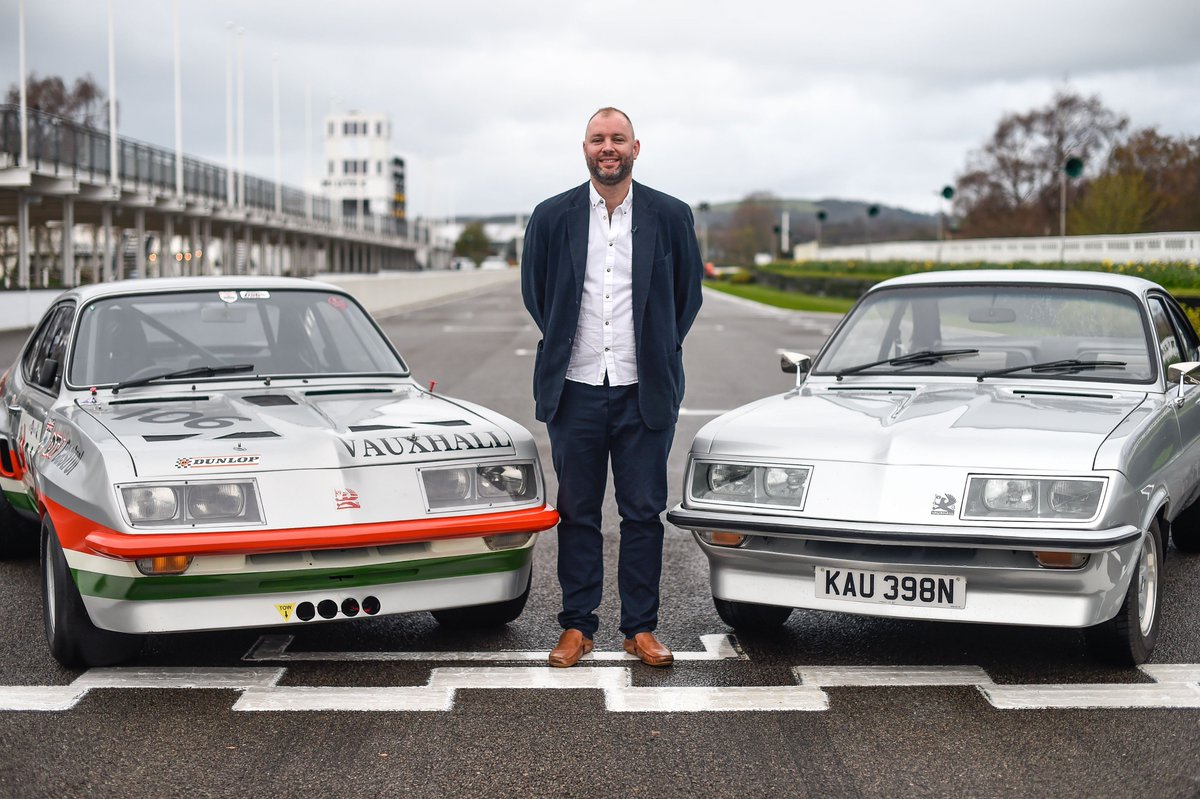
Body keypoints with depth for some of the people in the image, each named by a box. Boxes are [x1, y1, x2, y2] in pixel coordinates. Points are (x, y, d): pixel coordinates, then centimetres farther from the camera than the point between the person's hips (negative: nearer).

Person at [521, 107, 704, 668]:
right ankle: (577, 627, 14)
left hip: (644, 391, 0)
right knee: (577, 513, 6)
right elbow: (533, 290, 16)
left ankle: (640, 629, 11)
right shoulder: (552, 217, 3)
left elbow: (688, 293, 13)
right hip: (575, 390, 1)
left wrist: (660, 352, 10)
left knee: (643, 513, 3)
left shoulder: (671, 217, 2)